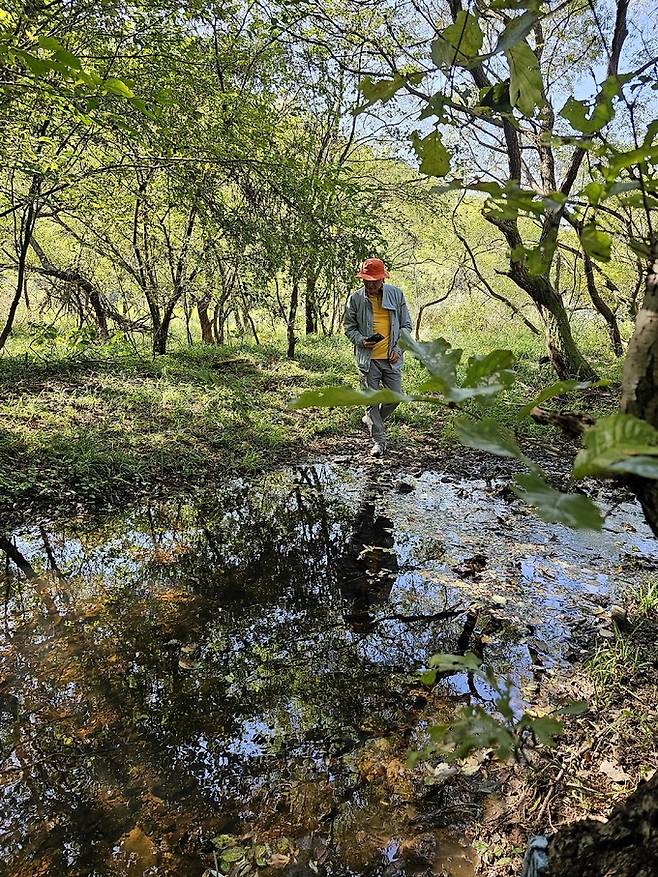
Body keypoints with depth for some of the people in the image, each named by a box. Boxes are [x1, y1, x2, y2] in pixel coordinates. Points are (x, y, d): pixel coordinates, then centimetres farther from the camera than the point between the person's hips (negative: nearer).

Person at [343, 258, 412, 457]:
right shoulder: (355, 298, -1)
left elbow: (406, 325, 8)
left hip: (391, 358, 1)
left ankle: (371, 420, 31)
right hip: (368, 358, -1)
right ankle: (379, 441, 13)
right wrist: (361, 340, -13)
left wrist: (398, 349, -4)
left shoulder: (396, 294, 2)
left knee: (395, 397, 3)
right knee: (372, 400, 1)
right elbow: (349, 327, 7)